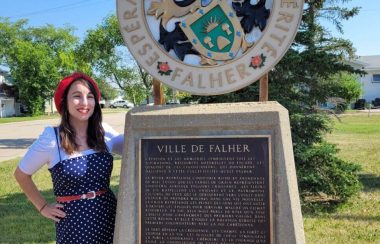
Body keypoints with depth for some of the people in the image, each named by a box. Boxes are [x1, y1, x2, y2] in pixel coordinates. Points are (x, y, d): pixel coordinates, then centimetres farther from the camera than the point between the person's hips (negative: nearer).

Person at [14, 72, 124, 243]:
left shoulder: (104, 133, -1)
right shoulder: (51, 139, -10)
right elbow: (21, 174, 4)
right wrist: (43, 207, 4)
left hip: (109, 216, 3)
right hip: (73, 223, -3)